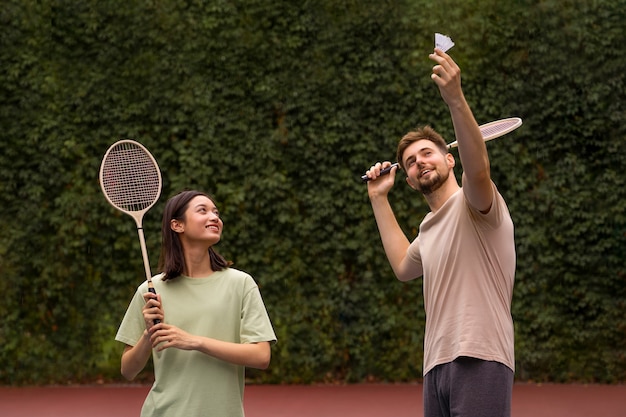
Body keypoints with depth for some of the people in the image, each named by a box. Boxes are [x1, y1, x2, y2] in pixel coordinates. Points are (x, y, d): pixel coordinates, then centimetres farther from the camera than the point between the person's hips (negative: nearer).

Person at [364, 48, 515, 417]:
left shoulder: (473, 203, -3)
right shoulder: (430, 228, 23)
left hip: (479, 361, -8)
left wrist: (456, 99, -39)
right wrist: (379, 199, 37)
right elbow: (404, 266, 41)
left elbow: (478, 169, -27)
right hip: (437, 365, 8)